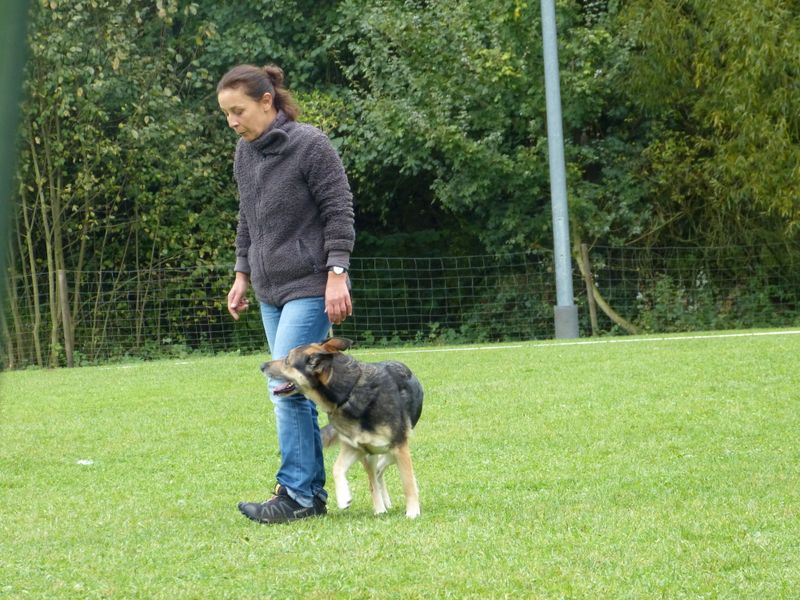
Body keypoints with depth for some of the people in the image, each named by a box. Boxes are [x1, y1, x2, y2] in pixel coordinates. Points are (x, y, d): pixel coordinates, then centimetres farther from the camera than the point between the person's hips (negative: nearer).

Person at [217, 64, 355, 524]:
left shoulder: (311, 145, -11)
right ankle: (315, 493, 11)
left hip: (310, 287, -8)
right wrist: (242, 274, 16)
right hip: (270, 290, 8)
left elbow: (339, 213, -12)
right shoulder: (245, 153, 10)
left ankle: (296, 494, -11)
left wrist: (336, 276, -17)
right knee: (294, 391, 7)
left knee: (286, 387, -15)